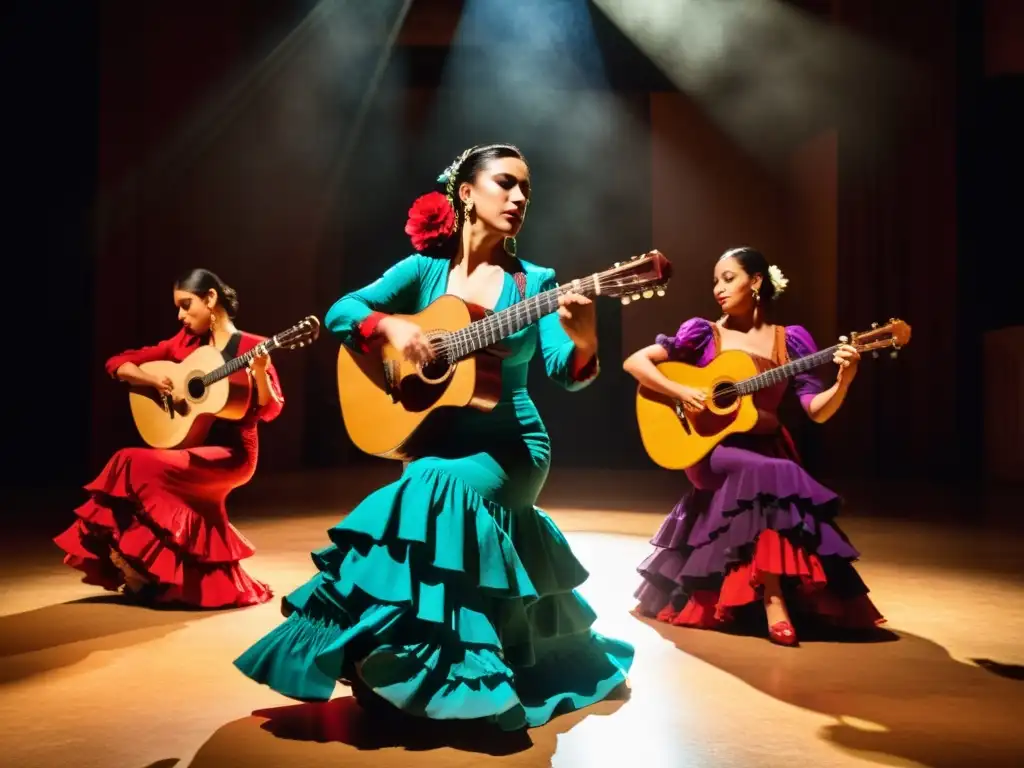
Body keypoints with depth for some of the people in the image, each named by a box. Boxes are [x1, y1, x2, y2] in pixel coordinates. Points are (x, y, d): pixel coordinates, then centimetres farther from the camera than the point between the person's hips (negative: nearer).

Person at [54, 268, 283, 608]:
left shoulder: (250, 346, -6)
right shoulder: (185, 342, 9)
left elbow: (270, 410, -14)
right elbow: (118, 363, 10)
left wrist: (259, 372, -32)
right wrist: (152, 380, -9)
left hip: (231, 454, -6)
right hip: (191, 448, 6)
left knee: (138, 467, -22)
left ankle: (137, 560, -4)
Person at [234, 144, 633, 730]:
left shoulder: (537, 282, -1)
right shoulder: (425, 268, 3)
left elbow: (565, 370, -14)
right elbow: (339, 312, -1)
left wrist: (583, 340, -36)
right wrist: (392, 324, -20)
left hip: (511, 445, -2)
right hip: (435, 436, 2)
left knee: (436, 490, -29)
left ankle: (410, 678, -12)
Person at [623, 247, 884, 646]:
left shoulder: (790, 339, 4)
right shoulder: (704, 333, 0)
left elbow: (818, 411, -4)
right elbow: (634, 362, -4)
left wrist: (844, 381, -23)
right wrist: (681, 392, -16)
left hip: (767, 447, 3)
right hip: (712, 449, -3)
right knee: (770, 475, -32)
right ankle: (773, 602, -27)